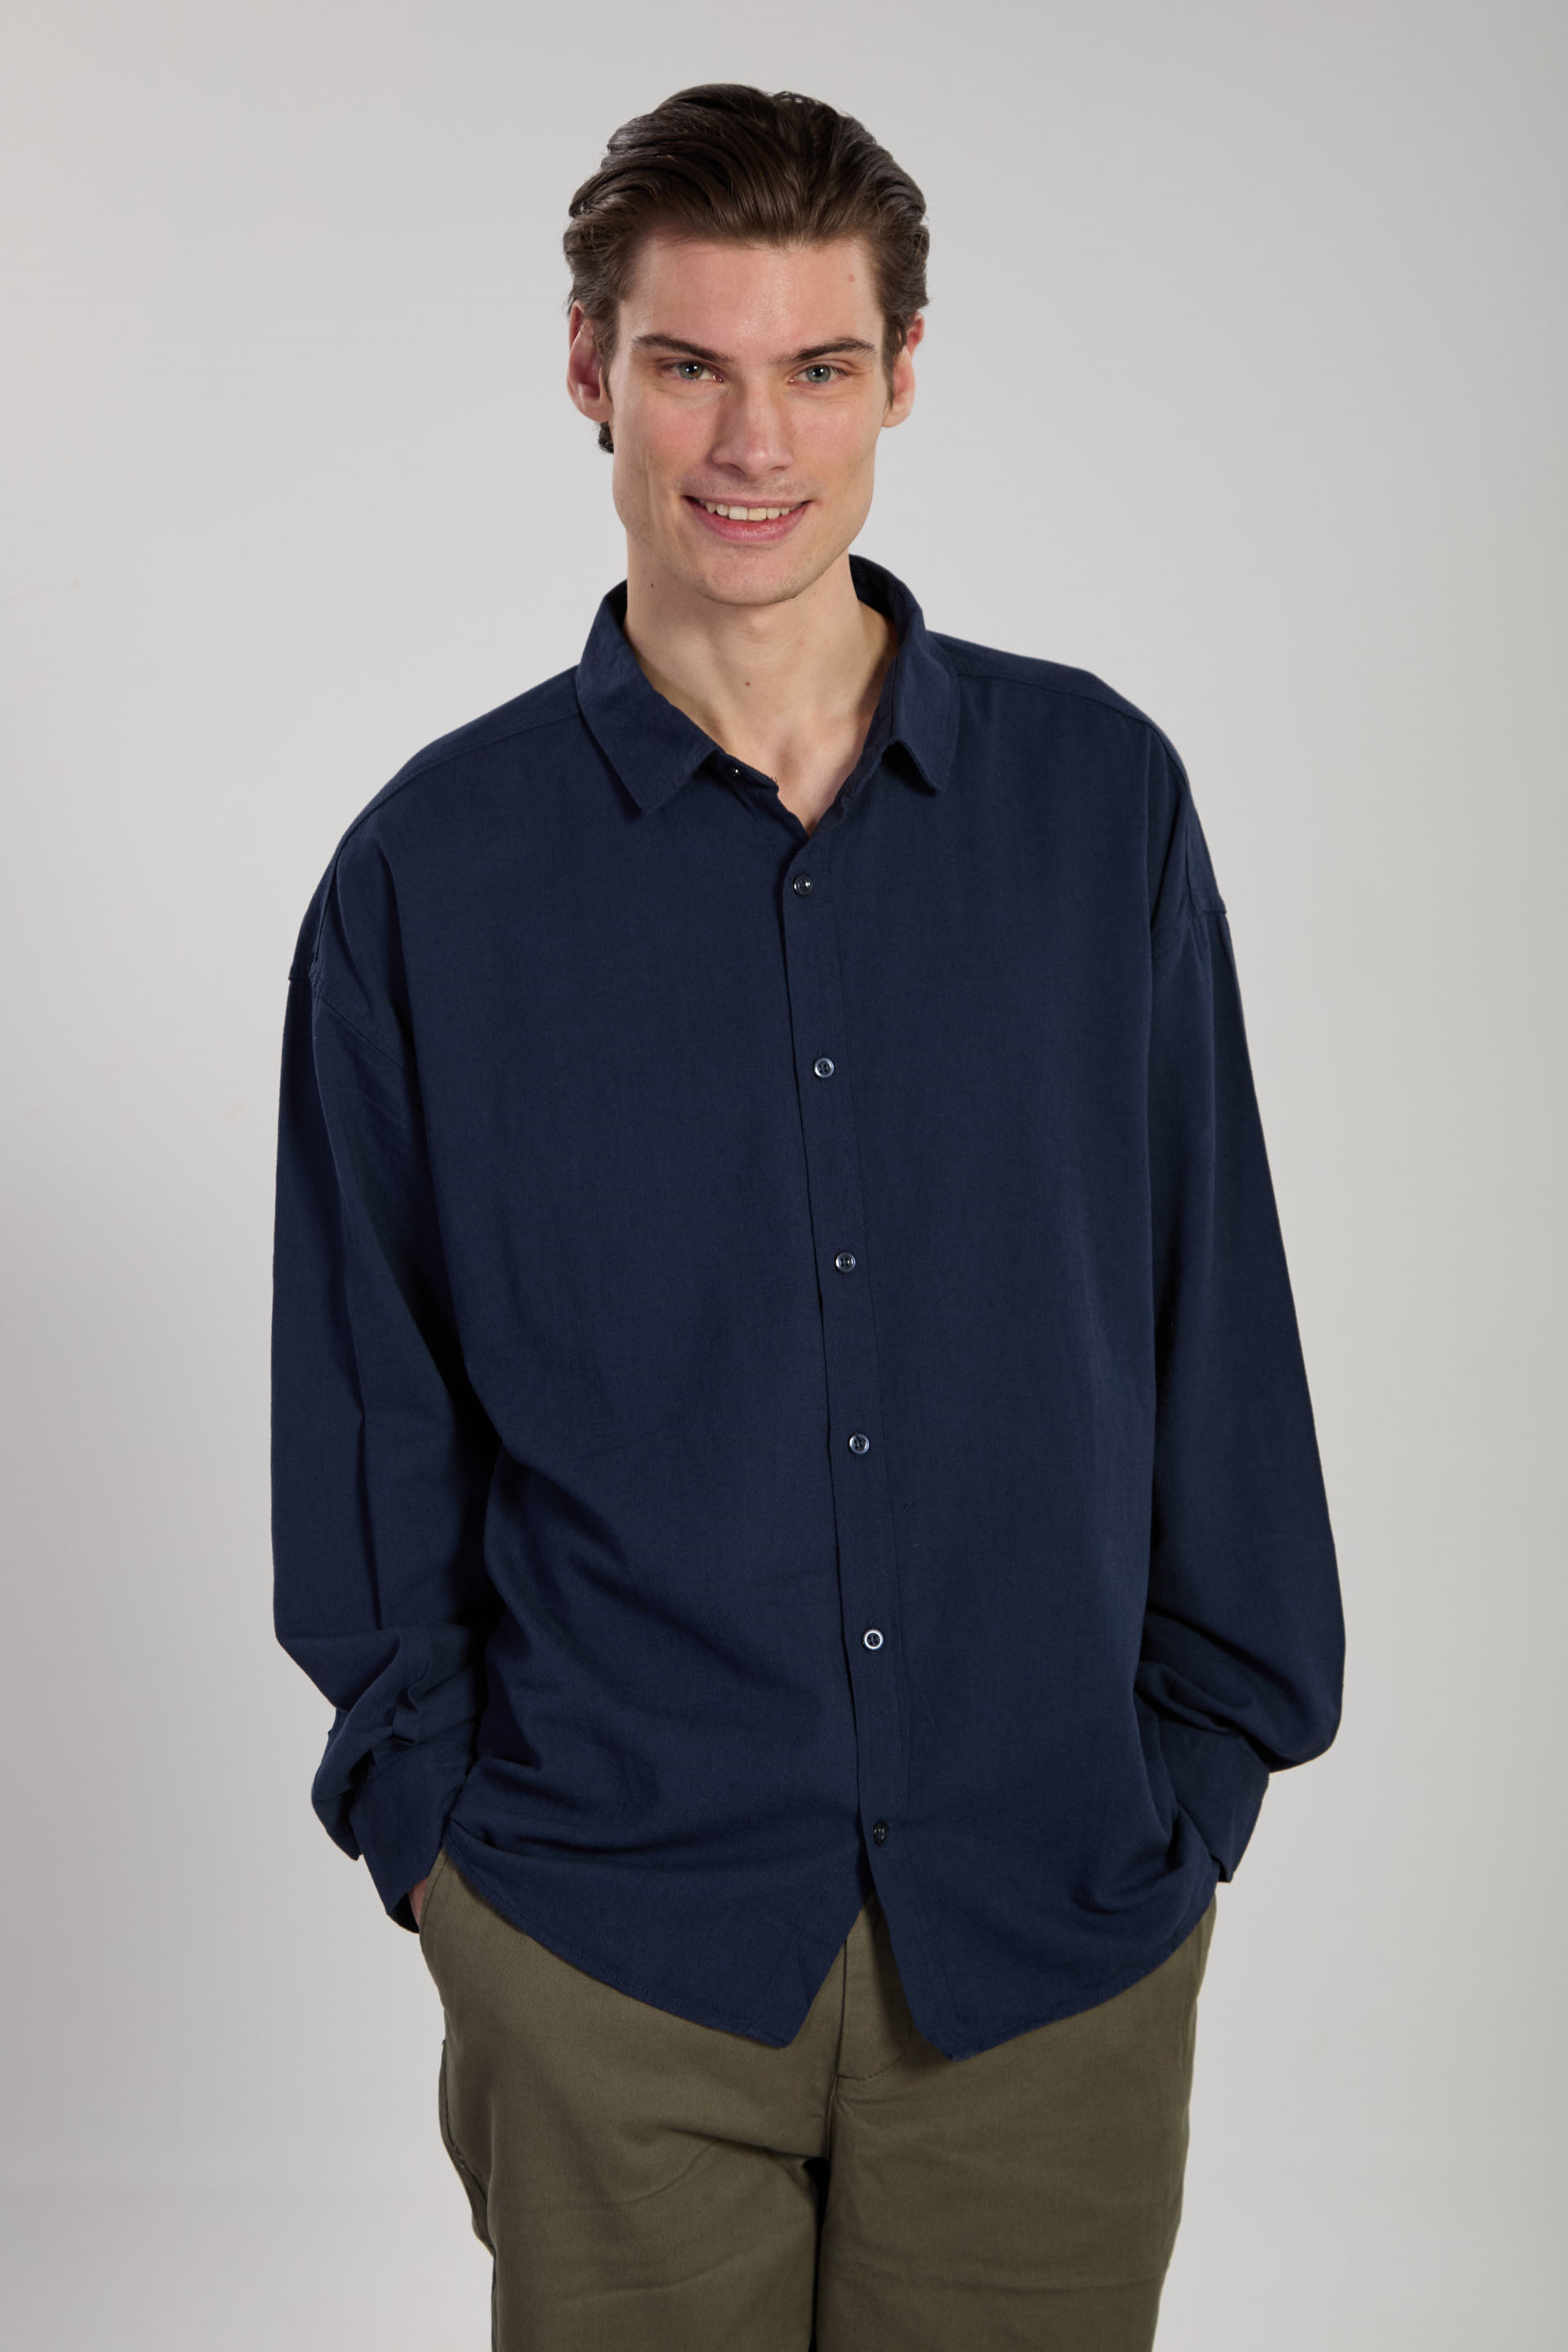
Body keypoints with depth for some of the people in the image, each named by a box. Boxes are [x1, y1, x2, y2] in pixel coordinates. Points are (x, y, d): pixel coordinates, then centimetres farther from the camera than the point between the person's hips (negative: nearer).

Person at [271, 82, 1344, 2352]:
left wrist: (1214, 1746, 4)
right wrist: (421, 1804, 2)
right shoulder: (435, 869, -3)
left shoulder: (1102, 800, -1)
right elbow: (369, 1397, 3)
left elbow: (1217, 1308, 4)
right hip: (609, 1935, -1)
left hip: (1057, 1916, 1)